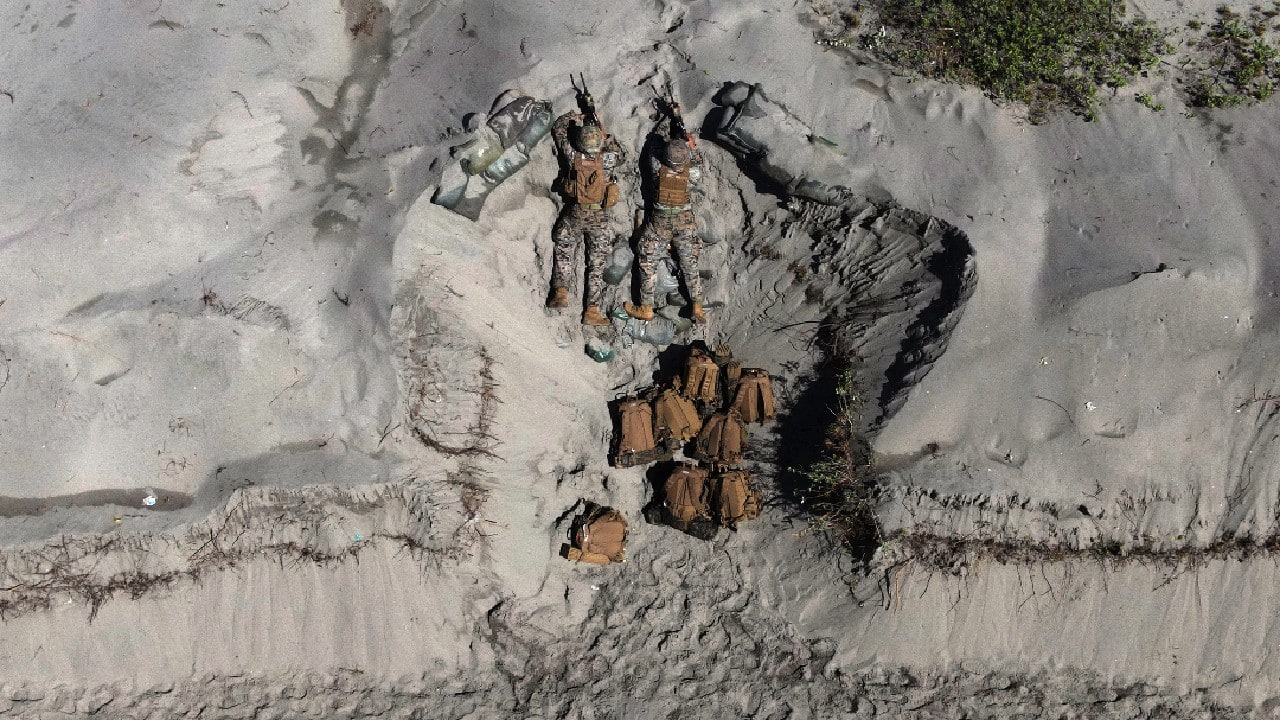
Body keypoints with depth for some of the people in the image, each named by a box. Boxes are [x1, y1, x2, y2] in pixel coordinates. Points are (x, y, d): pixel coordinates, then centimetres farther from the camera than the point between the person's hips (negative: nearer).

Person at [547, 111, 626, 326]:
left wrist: (574, 116, 17)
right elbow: (621, 155, 12)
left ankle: (561, 291, -2)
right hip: (599, 217, -1)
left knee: (564, 252, 16)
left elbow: (558, 130, 7)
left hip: (574, 213, 1)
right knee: (597, 264, 4)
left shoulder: (573, 157, -10)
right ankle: (591, 310, 2)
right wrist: (605, 136, 12)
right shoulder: (606, 159, -14)